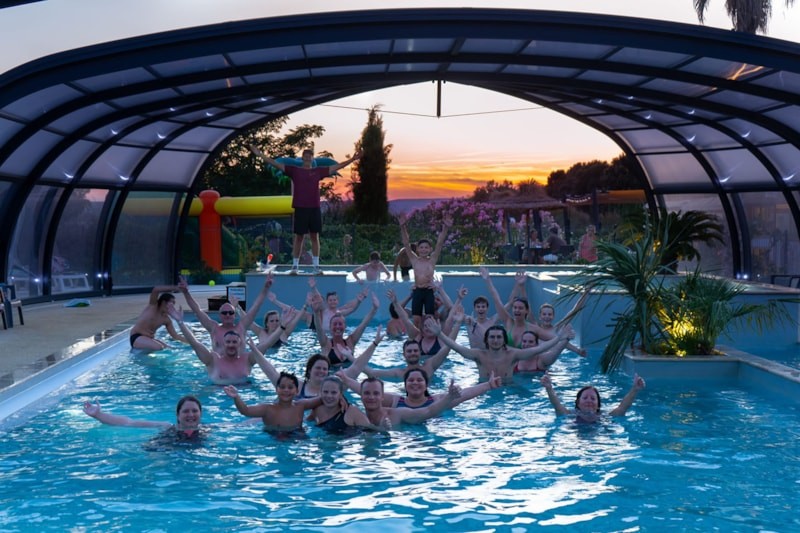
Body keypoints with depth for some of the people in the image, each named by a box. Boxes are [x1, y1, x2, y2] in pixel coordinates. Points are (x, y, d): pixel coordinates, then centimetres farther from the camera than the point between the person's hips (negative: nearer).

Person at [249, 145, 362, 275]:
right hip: (300, 208, -1)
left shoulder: (318, 171, 8)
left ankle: (316, 266, 8)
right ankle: (295, 266, 7)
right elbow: (276, 164, 1)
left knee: (315, 236, 4)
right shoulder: (294, 170, 5)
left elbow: (337, 166, 9)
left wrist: (352, 159, 5)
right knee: (299, 237, 2)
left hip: (314, 208, 1)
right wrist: (260, 155, -5)